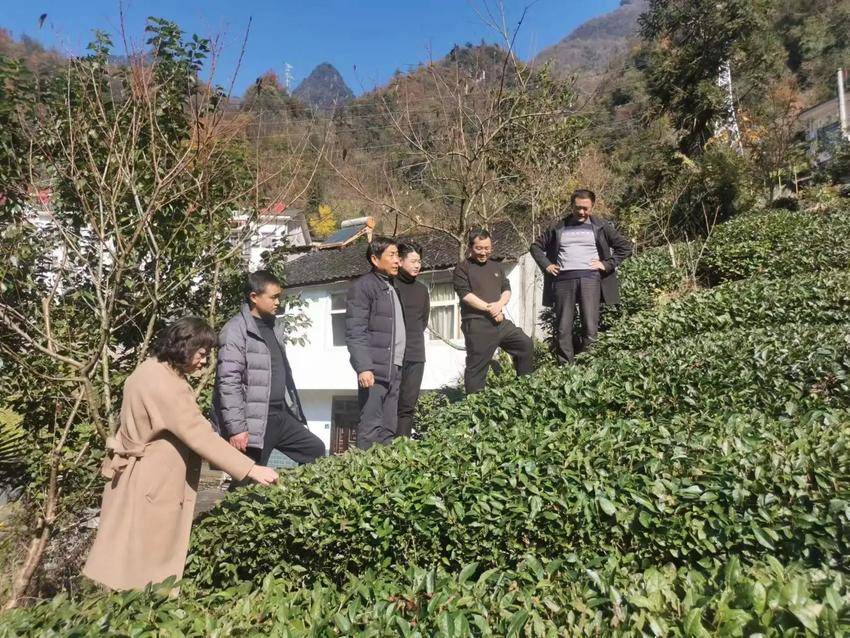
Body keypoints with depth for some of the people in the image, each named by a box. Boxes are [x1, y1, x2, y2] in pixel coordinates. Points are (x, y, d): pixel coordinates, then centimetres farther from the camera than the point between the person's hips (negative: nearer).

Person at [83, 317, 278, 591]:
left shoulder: (157, 370, 6)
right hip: (147, 483, -10)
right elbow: (199, 434, -31)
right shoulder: (163, 384, -27)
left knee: (154, 553, 17)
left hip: (154, 477, 10)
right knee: (138, 559, 3)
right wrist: (251, 469, -31)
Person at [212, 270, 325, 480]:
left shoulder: (274, 326, 14)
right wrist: (236, 428, -21)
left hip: (281, 415, 8)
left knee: (316, 449, 13)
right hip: (253, 422, -8)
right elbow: (228, 383, -18)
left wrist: (293, 408, 20)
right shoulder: (235, 331, -13)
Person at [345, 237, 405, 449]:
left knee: (389, 428, 10)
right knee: (371, 427, -6)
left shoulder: (390, 287, 21)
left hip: (393, 369, 8)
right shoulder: (363, 286, -5)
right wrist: (363, 367, -22)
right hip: (375, 369, -8)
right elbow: (355, 333, -14)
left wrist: (398, 364, 14)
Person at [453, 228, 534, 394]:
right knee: (477, 366, -4)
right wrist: (490, 309, -14)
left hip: (500, 321, 6)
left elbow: (507, 289, 13)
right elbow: (465, 294, -13)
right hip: (477, 324, -6)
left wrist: (499, 304, -10)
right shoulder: (463, 268, -1)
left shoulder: (496, 266, 19)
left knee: (526, 344, 6)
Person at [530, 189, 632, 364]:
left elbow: (625, 246, 14)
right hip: (563, 279, 1)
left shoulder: (601, 226, 12)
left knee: (591, 330, -10)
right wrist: (546, 265, 8)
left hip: (590, 278, -1)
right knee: (562, 330, -2)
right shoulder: (558, 227, 16)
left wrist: (607, 264, 1)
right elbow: (536, 246, 23)